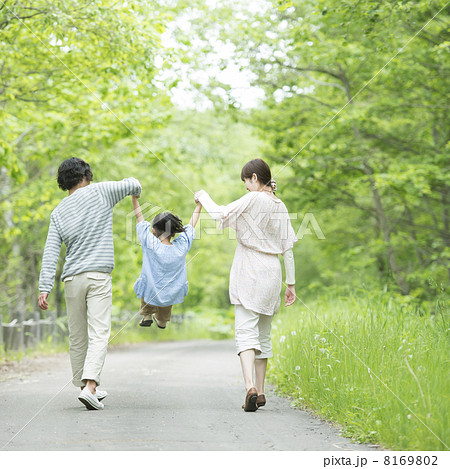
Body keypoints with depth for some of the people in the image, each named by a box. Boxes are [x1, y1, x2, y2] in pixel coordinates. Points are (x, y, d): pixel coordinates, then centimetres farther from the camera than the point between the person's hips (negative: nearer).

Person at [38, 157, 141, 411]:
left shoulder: (58, 213, 9)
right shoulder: (100, 192, 0)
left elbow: (51, 253, 2)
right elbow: (132, 185, 10)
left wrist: (45, 288, -1)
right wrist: (135, 187, 35)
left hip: (72, 278, 4)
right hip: (99, 276, -4)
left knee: (77, 337, 12)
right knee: (99, 335, -7)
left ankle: (85, 385, 21)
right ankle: (89, 387, -21)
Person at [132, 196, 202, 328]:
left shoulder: (151, 245, -23)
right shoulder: (181, 247, -16)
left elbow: (139, 218, -12)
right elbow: (191, 226, 1)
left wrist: (135, 197, -2)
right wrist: (199, 205, 15)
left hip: (151, 294, -2)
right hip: (172, 296, 2)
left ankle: (146, 316, 33)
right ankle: (162, 320, 46)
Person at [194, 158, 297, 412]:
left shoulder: (253, 199, -8)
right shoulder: (281, 207, 11)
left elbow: (221, 214, -9)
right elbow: (288, 248, 11)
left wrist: (204, 196, 10)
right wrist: (291, 283, 15)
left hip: (249, 272, -6)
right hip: (272, 272, 6)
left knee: (246, 331, -11)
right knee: (264, 333, 14)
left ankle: (250, 387, -28)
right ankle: (260, 392, 17)